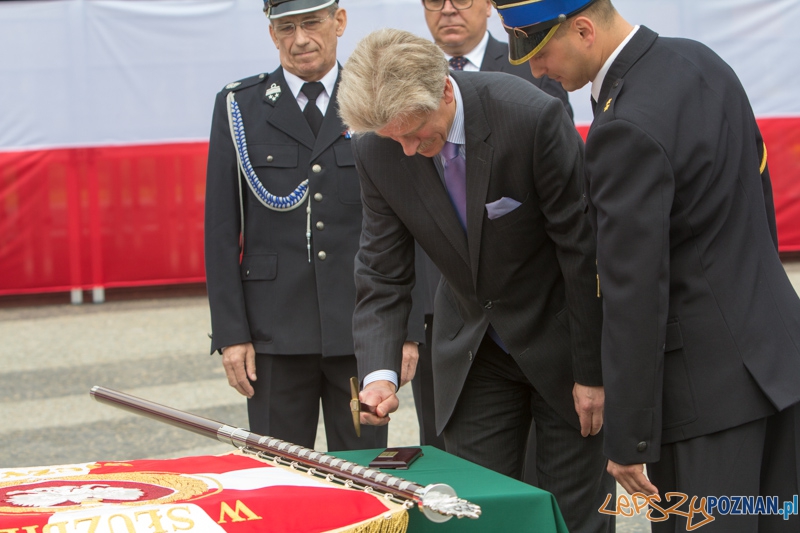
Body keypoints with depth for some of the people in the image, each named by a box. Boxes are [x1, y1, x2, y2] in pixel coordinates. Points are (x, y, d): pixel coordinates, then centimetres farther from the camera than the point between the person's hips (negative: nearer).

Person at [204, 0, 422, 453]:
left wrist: (408, 330, -1)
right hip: (276, 329, 0)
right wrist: (231, 333, -4)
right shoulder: (239, 108, 6)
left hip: (360, 330, 0)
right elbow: (221, 229, 3)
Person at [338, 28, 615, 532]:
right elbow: (383, 276, -7)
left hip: (560, 339, -3)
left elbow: (584, 249, -19)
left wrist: (593, 371, -14)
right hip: (473, 351, 4)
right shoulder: (378, 151, -13)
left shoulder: (534, 117, -27)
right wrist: (380, 373, -23)